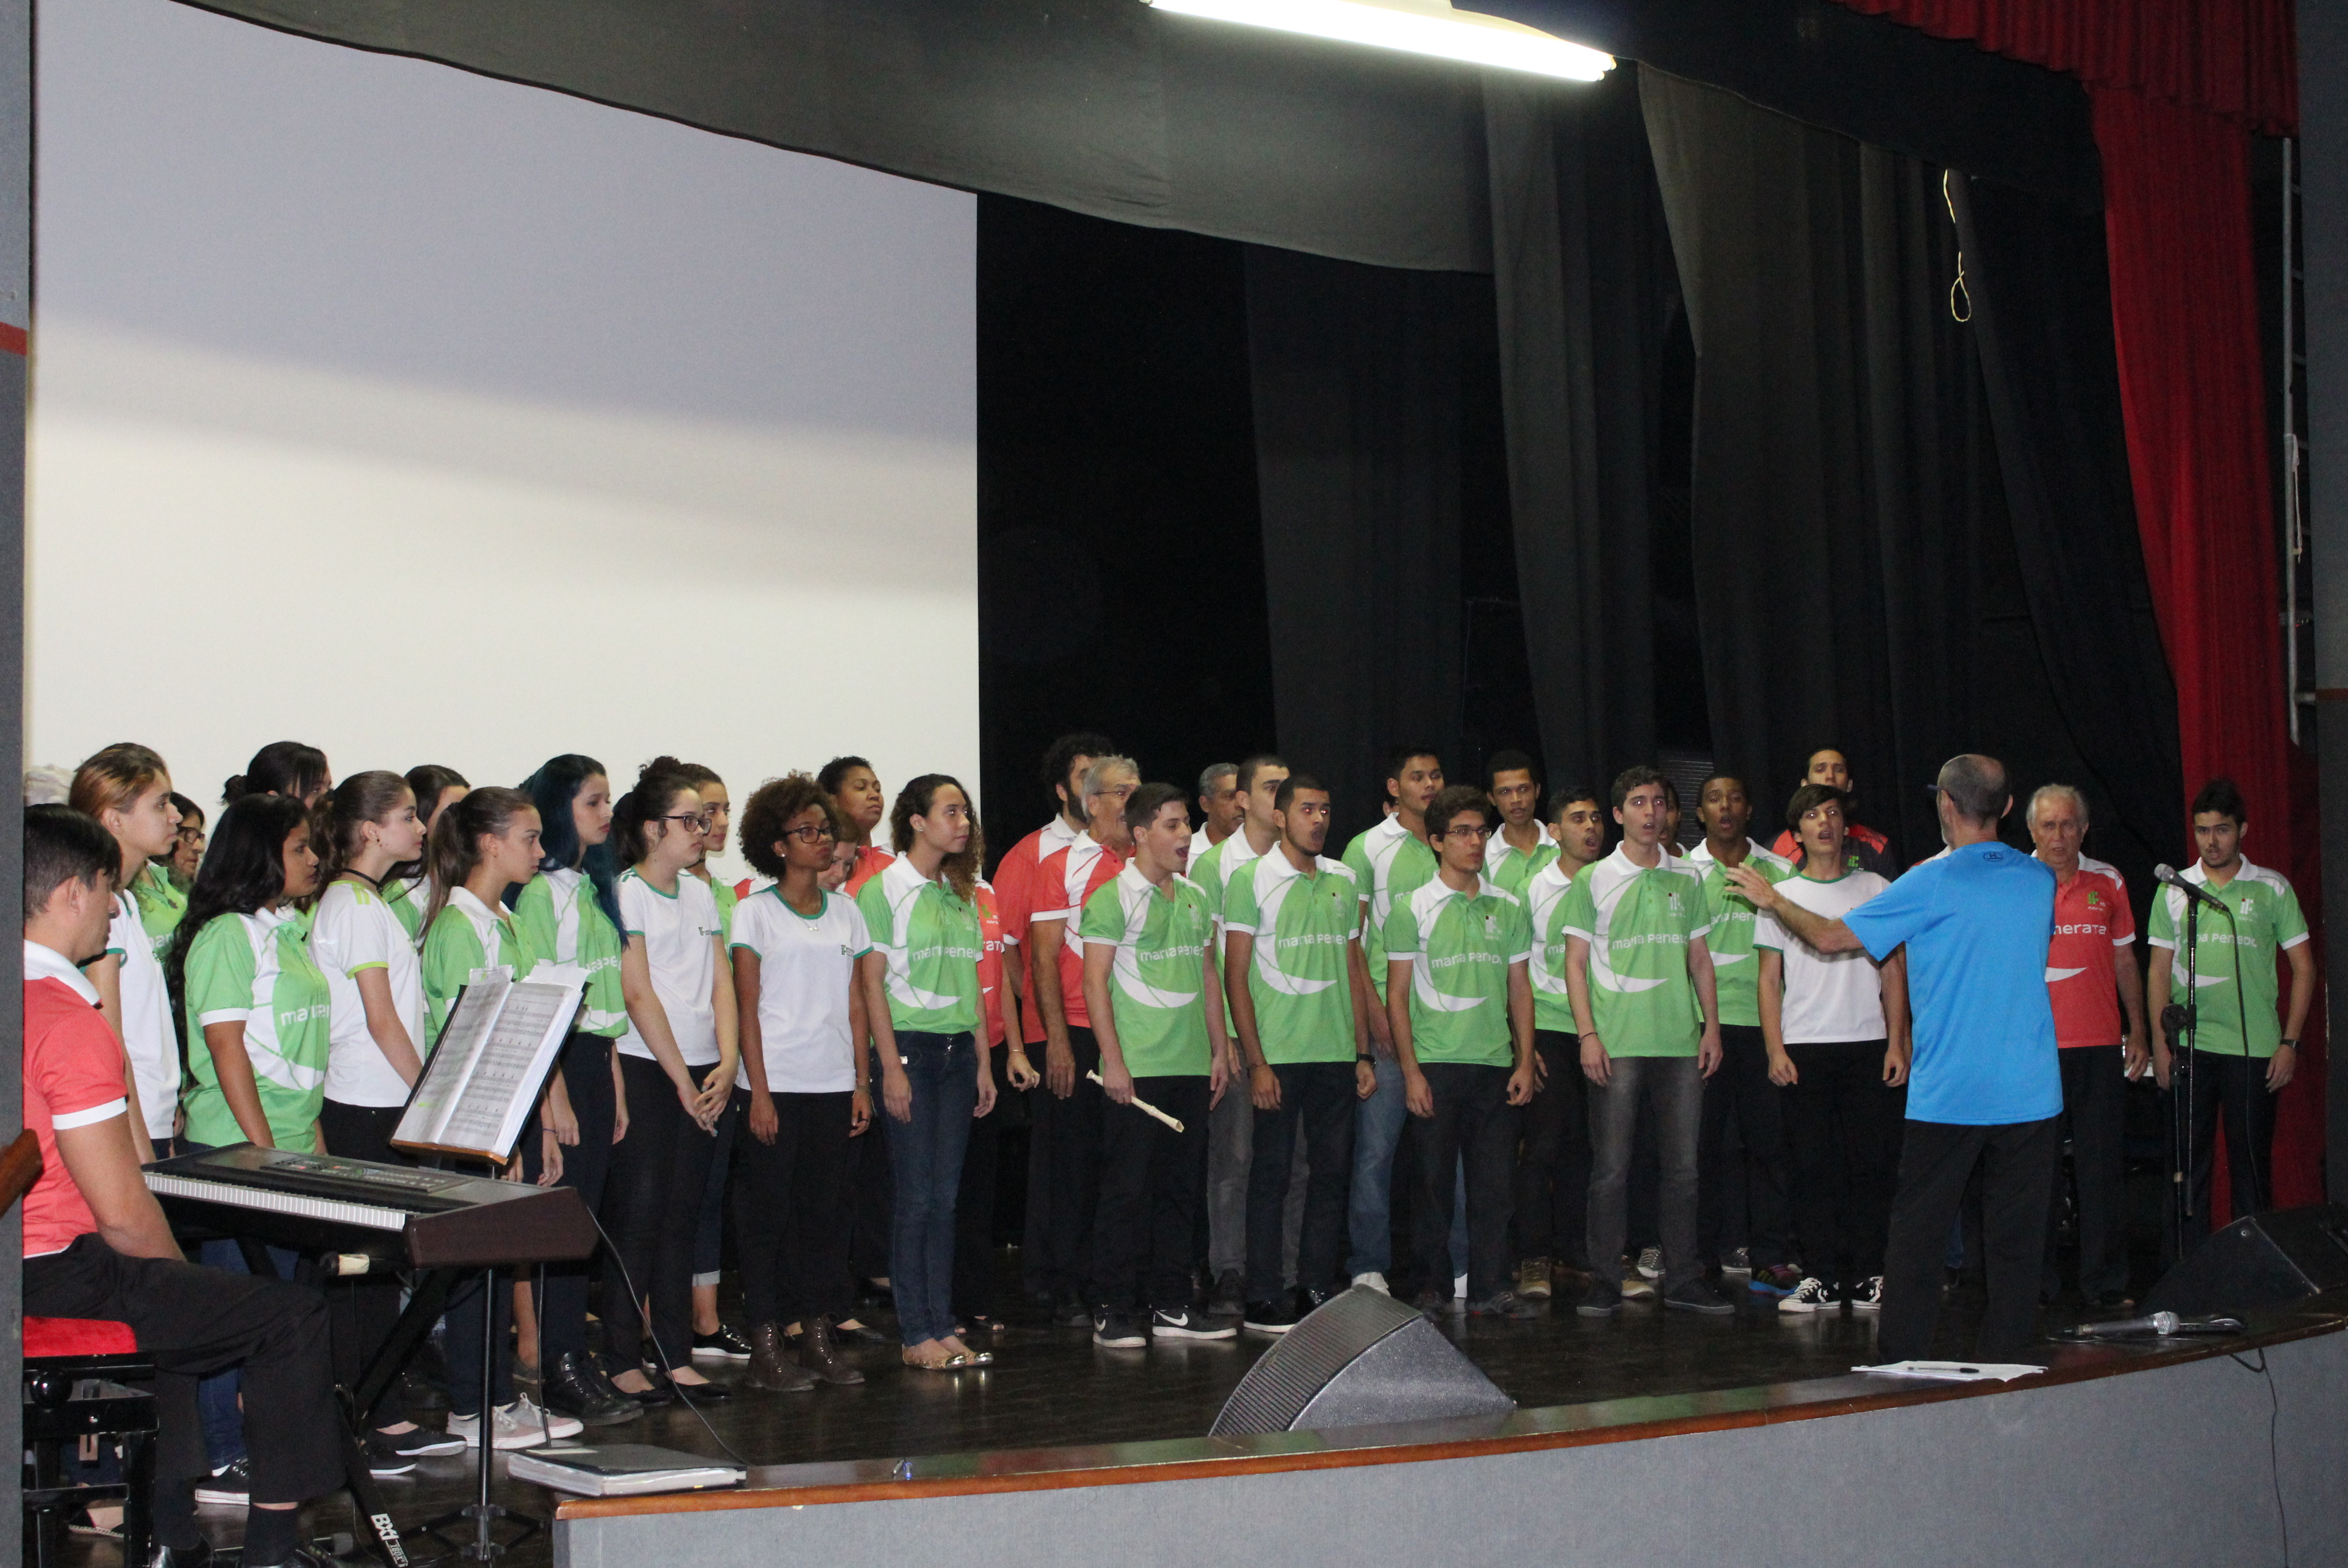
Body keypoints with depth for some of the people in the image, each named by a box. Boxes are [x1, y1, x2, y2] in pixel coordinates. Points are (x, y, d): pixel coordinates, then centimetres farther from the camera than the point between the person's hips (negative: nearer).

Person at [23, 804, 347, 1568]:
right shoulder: (69, 1024, -20)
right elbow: (122, 1213, -21)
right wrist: (186, 1280, -1)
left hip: (22, 1270, 10)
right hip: (59, 1279, -10)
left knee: (167, 1291, 35)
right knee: (294, 1317, 0)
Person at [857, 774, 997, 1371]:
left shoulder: (961, 894, 14)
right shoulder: (884, 890, -6)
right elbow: (872, 983, -9)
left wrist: (982, 1064, 12)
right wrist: (892, 1067, -14)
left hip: (958, 1051, 6)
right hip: (911, 1047, -6)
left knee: (946, 1194, 7)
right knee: (916, 1196, -4)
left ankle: (943, 1326, 11)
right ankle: (915, 1334, 1)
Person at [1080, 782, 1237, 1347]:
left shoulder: (1196, 898, 14)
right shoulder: (1113, 897, -6)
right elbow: (1095, 982, -9)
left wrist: (1220, 1050, 14)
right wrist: (1113, 1061, -14)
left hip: (1191, 1067, 6)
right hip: (1136, 1068, -6)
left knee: (1181, 1189, 10)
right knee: (1127, 1190, -4)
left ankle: (1171, 1306, 17)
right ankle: (1114, 1311, 2)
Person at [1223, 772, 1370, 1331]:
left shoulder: (1344, 881, 12)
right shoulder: (1252, 879, -3)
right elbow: (1236, 976, -6)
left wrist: (1363, 1053, 11)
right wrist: (1256, 1062, -11)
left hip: (1336, 1053, 5)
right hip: (1278, 1053, -5)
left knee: (1332, 1171, 7)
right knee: (1271, 1173, 0)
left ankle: (1317, 1290, 16)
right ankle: (1262, 1299, 5)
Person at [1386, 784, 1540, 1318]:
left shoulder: (1507, 909, 10)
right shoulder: (1412, 908, 0)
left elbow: (1520, 989, 13)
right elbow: (1397, 994, -2)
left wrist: (1525, 1063, 4)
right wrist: (1411, 1071, -8)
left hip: (1495, 1064, 3)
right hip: (1436, 1062, -3)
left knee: (1495, 1180, 3)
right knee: (1435, 1179, 1)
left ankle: (1489, 1288, 10)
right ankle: (1432, 1287, 11)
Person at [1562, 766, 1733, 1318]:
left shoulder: (1687, 880, 12)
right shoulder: (1594, 881, 2)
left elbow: (1700, 958, 16)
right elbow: (1576, 962, 0)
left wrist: (1711, 1025, 6)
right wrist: (1588, 1034, -9)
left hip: (1681, 1043, 3)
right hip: (1616, 1044, -3)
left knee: (1682, 1164, 5)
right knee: (1610, 1166, -2)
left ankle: (1684, 1281, 12)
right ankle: (1604, 1283, 4)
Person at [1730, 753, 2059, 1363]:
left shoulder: (1931, 884, -9)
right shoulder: (2039, 879, 5)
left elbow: (1832, 937, -4)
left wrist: (1772, 900, 13)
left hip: (1948, 1092, -4)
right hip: (2029, 1090, 4)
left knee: (1918, 1233, 6)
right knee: (2016, 1235, 6)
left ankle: (1902, 1363, 9)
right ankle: (2002, 1364, 8)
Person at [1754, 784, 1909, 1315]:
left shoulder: (1874, 889, 9)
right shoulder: (1779, 895, 9)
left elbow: (1894, 970, 8)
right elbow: (1770, 978, 7)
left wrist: (1897, 1043, 0)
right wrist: (1775, 1048, -3)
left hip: (1869, 1044, 0)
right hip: (1804, 1049, 0)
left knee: (1872, 1161, -1)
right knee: (1815, 1165, -1)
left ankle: (1868, 1276, 5)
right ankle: (1821, 1277, 4)